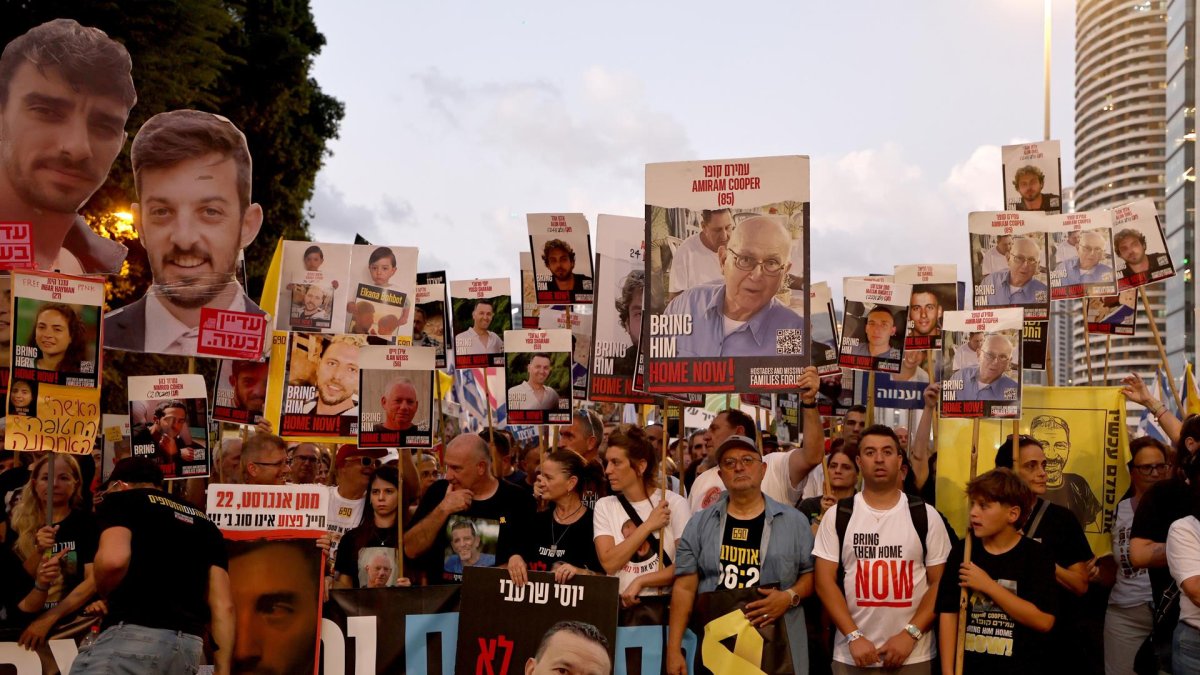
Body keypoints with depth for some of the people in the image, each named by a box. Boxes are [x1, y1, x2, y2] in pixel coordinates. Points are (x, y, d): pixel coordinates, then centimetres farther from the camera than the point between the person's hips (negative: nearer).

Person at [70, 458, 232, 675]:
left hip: (134, 635, -6)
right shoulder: (204, 522, 24)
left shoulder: (120, 499, 9)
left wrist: (103, 593, 7)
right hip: (190, 645, 6)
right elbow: (224, 605, 16)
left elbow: (114, 559, -13)